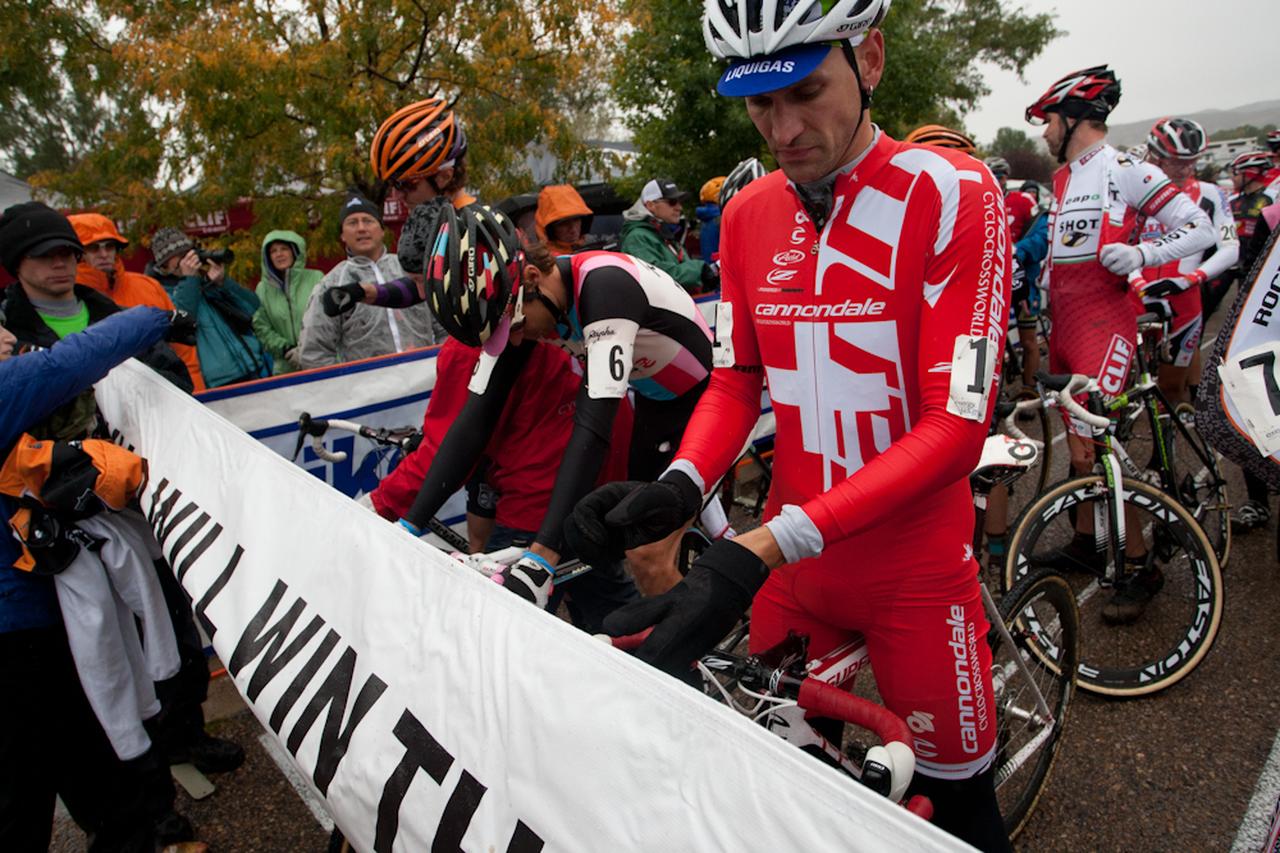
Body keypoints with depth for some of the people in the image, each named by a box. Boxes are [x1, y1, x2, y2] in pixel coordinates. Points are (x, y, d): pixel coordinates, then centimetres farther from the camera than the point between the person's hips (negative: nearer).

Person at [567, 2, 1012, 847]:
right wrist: (681, 485, -17)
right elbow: (737, 381, 5)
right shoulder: (747, 216, 1)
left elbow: (955, 426, -22)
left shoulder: (953, 196, -16)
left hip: (914, 574, -4)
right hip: (786, 555, 4)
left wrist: (769, 544, -31)